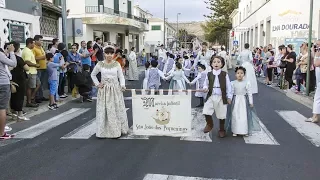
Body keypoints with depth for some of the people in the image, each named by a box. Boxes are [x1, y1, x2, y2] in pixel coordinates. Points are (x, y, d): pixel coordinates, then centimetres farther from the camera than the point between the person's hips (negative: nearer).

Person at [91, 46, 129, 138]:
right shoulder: (100, 64, 1)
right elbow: (93, 74, 14)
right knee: (104, 111, 2)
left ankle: (117, 130, 15)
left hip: (115, 90, 0)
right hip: (104, 90, 0)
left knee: (117, 110, 4)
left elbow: (121, 76, 0)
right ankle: (104, 131, 11)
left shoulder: (117, 64, 0)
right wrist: (97, 84, 4)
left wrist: (122, 85, -17)